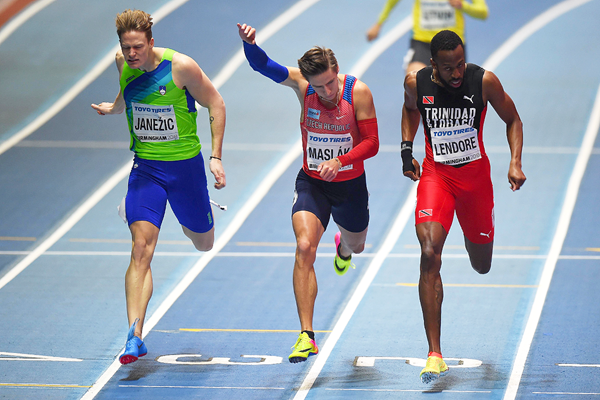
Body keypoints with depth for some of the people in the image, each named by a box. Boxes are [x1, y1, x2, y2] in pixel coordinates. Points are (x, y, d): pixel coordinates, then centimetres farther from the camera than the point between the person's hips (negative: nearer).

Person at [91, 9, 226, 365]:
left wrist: (216, 157, -12)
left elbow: (215, 104, -9)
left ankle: (202, 216, 57)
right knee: (141, 248, -16)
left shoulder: (180, 67, -19)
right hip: (146, 168, 2)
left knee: (204, 244, 17)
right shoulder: (124, 64, -5)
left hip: (185, 165, -2)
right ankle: (136, 335, -22)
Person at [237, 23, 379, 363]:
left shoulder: (358, 92, -18)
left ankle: (344, 247, 67)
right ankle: (307, 336, -23)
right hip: (311, 182, -1)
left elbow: (372, 143, -16)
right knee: (305, 248, -21)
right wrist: (250, 43, -48)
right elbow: (262, 65, -26)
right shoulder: (301, 83, -15)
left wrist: (339, 161, -32)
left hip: (350, 183, 1)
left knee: (356, 246, 24)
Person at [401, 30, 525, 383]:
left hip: (475, 175, 1)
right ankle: (435, 355, -21)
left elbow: (513, 119, 0)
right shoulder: (417, 83, -10)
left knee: (482, 266, 14)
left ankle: (472, 236, 58)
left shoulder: (484, 81, -15)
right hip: (435, 175, -1)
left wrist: (516, 162, -12)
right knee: (430, 256, -22)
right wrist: (407, 149, 6)